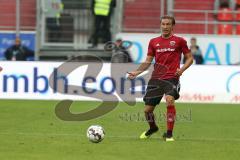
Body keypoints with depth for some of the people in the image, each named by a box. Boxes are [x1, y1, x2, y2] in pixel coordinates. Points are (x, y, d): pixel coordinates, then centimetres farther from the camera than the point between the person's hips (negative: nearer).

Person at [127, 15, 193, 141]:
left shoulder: (179, 41, 3)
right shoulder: (154, 42, 12)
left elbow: (189, 58, 8)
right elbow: (148, 61, 17)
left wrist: (182, 69, -10)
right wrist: (137, 72, 1)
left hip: (172, 78, -4)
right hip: (155, 79, 4)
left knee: (170, 100, -30)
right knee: (148, 109, 3)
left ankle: (169, 134, -17)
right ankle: (152, 128, 37)